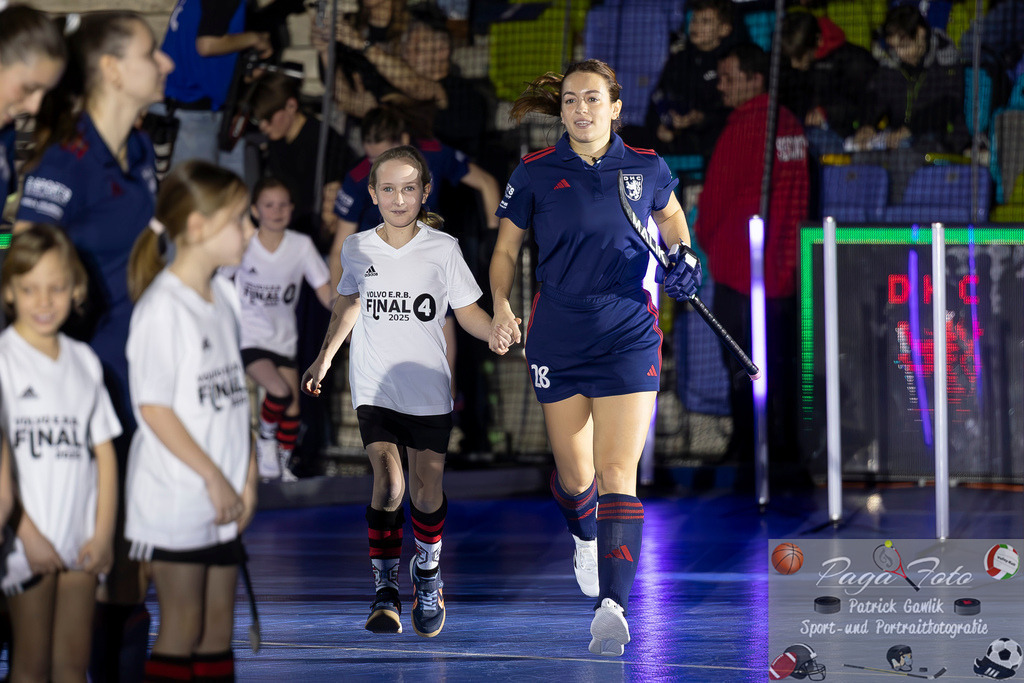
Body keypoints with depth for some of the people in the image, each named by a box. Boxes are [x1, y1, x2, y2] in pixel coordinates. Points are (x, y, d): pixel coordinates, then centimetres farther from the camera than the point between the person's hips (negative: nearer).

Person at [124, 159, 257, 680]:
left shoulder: (224, 296, 10)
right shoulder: (162, 306, -15)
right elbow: (154, 408, -16)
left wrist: (247, 475, 7)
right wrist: (213, 478, -15)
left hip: (224, 498, 8)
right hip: (174, 498, -8)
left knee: (218, 627, 12)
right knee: (181, 631, -3)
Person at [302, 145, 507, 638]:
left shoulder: (443, 249, -4)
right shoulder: (357, 249, 1)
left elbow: (467, 310, 0)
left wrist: (497, 333, -20)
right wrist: (323, 360, 18)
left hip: (428, 386, 0)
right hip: (374, 386, 0)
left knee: (427, 489, 6)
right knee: (388, 481, -16)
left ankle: (427, 575, 32)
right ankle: (384, 588, -6)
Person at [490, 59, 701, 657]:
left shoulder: (646, 169, 2)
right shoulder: (536, 174, -1)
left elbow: (671, 217, 23)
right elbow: (507, 249, 7)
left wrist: (683, 257, 3)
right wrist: (502, 303, -10)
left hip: (628, 336, -1)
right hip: (558, 337, 1)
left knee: (616, 473, -13)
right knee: (574, 475, 8)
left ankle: (613, 606, -21)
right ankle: (585, 538, 44)